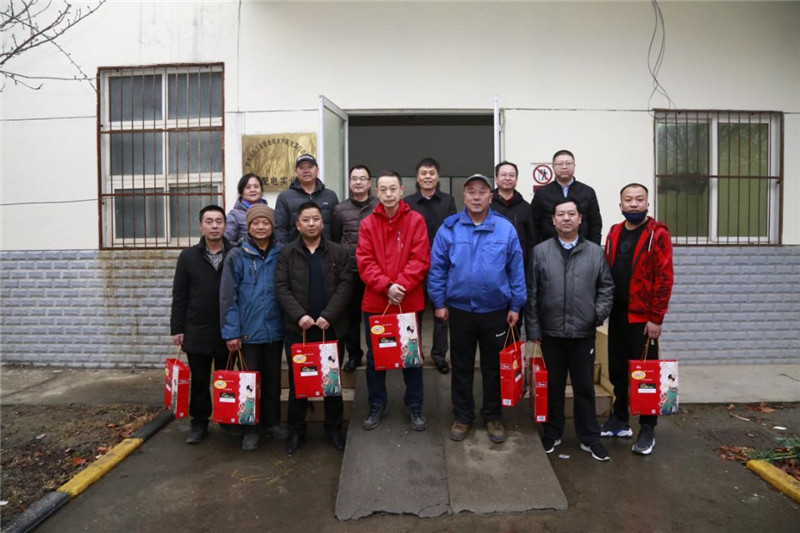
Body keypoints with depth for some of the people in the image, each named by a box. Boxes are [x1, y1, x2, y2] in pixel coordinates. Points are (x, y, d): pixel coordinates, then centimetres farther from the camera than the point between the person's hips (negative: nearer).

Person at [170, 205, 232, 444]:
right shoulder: (188, 256, 5)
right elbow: (179, 296, 5)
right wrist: (177, 328, 0)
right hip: (197, 332, 1)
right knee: (199, 381, 10)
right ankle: (199, 423, 25)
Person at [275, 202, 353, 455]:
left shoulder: (339, 252, 4)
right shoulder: (287, 253, 5)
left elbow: (345, 285, -5)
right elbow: (282, 287, -3)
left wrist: (328, 316, -15)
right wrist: (299, 315, -16)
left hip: (331, 328, 0)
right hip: (297, 328, 0)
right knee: (297, 382, 8)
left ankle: (334, 429, 26)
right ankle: (296, 431, 23)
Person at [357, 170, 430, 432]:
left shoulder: (416, 220, -2)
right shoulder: (367, 223, 2)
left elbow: (420, 260, -8)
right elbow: (364, 262, -5)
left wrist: (401, 285, -19)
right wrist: (386, 286, -18)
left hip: (409, 301, -1)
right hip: (375, 301, 2)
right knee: (374, 356, 11)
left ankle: (414, 406, 28)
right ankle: (377, 405, 29)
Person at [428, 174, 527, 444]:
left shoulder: (506, 228, -4)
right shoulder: (449, 228, -5)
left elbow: (516, 270, 0)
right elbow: (437, 268, -1)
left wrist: (516, 306, 0)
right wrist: (439, 303, -3)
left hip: (496, 311, 0)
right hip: (459, 310, 0)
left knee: (493, 367, 13)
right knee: (461, 366, 13)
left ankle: (493, 417, 31)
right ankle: (462, 416, 29)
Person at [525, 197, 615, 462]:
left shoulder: (595, 252, 4)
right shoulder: (540, 251, 1)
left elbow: (606, 287, 9)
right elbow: (531, 293, 0)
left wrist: (600, 312, -8)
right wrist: (533, 328, -2)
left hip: (583, 333, 0)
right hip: (551, 332, 0)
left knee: (585, 387, 10)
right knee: (553, 386, 13)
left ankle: (589, 437, 26)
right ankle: (553, 433, 29)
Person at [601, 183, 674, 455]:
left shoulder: (658, 234, -7)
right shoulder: (614, 233, 9)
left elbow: (664, 279, -12)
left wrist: (656, 318, -15)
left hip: (643, 317, -5)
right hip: (616, 315, 5)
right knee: (617, 370, 14)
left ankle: (647, 429, 17)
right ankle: (620, 420, 29)